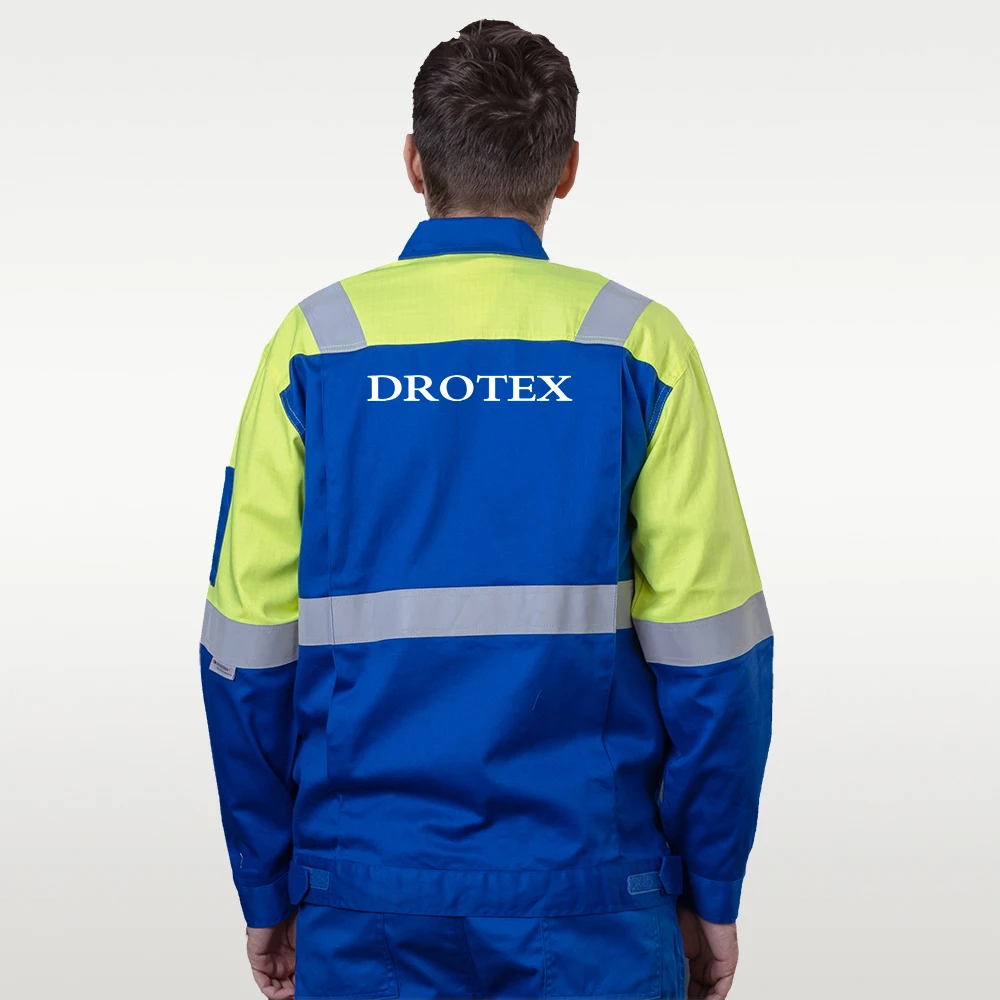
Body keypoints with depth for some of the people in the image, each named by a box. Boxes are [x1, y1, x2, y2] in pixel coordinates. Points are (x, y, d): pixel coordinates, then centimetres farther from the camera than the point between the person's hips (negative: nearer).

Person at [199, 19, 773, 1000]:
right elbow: (708, 642, -6)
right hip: (589, 894, -1)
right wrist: (710, 892, 5)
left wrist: (267, 891, 9)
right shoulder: (636, 343, -4)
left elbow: (249, 643, -1)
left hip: (365, 898, 1)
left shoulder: (314, 341, -1)